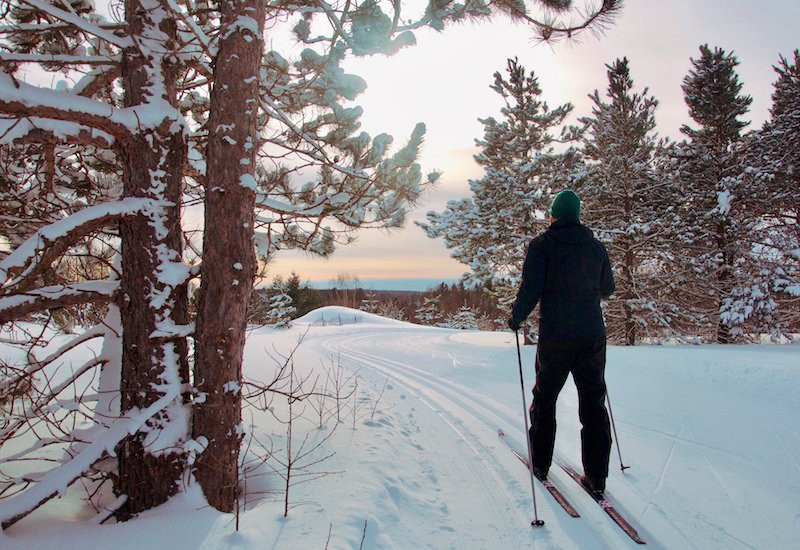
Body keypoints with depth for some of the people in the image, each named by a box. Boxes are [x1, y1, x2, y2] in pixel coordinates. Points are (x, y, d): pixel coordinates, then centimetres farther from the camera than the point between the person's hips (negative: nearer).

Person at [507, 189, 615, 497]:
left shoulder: (542, 244, -7)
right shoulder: (596, 246, 5)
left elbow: (530, 290, -13)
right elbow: (607, 289, 16)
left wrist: (516, 319, 4)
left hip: (555, 337, -3)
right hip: (593, 336, 3)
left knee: (545, 399, 15)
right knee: (594, 403, 10)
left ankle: (540, 465, 26)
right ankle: (596, 478, 14)